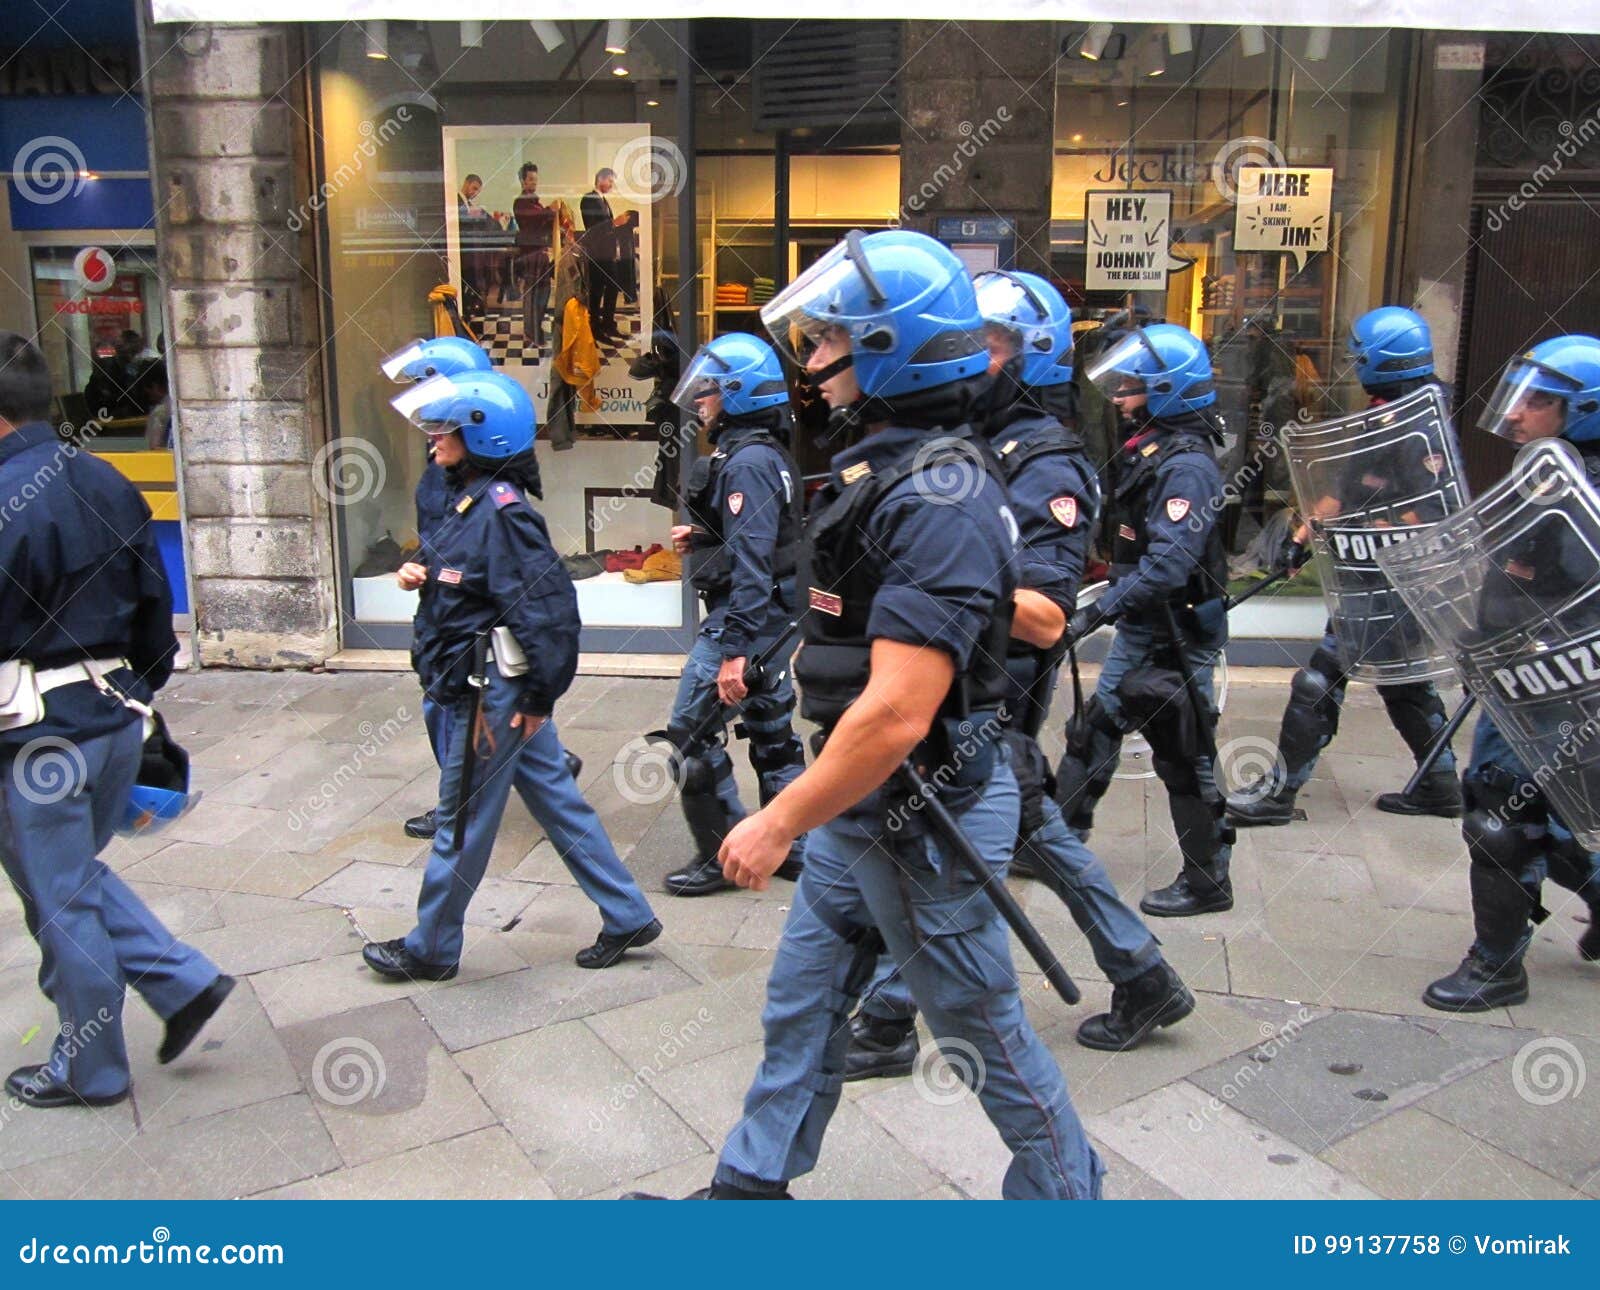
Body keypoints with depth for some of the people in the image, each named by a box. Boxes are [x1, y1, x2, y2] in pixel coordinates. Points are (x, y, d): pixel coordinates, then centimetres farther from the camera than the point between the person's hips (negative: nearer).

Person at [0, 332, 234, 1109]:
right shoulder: (107, 485, 4)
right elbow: (154, 604, 10)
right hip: (118, 717, 8)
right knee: (76, 876, 26)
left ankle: (88, 1070, 25)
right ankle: (184, 980, 19)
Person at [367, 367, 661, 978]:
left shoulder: (500, 511, -21)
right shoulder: (470, 499, 9)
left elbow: (546, 603, -25)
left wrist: (539, 695, -20)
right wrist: (424, 575, 2)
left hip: (495, 692, -10)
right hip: (478, 686, 10)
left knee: (462, 821, 6)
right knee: (557, 801, 15)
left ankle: (430, 950, 25)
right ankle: (627, 917, 25)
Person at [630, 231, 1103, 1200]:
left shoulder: (936, 497, -25)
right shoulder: (891, 466, 7)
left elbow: (896, 715, -30)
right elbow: (1020, 606, 17)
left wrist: (780, 823, -21)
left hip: (923, 819, -10)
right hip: (862, 811, 10)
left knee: (984, 1030, 10)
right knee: (802, 1004, 20)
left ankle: (1068, 1193, 34)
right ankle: (752, 1188, 38)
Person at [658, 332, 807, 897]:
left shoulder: (746, 462, -19)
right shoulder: (766, 454, 12)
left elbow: (751, 561, -25)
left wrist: (734, 650, -27)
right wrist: (701, 538, 10)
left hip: (742, 618, -10)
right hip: (772, 618, 10)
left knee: (691, 730, -2)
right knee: (772, 731, 15)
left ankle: (722, 856, 7)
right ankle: (794, 848, 24)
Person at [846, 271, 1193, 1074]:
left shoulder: (1046, 471, -16)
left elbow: (1045, 617, -24)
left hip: (989, 709, -9)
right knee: (1041, 837, 18)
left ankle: (885, 1027, 16)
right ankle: (1144, 981, 33)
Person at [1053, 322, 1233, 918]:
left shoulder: (1187, 467, -20)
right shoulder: (1144, 451, 10)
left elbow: (1169, 565, -30)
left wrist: (1100, 609, -34)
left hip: (1174, 638, -10)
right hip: (1139, 629, 10)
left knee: (1185, 757, 1)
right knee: (1093, 730, 16)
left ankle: (1208, 881, 14)